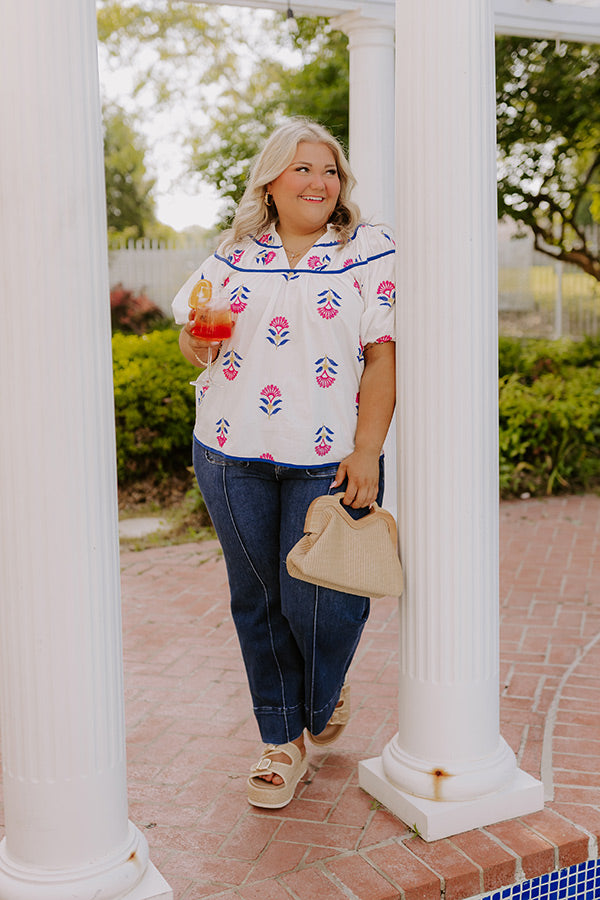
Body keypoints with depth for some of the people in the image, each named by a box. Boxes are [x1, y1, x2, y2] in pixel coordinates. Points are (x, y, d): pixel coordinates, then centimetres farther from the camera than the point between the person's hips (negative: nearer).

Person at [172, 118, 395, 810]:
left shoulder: (370, 252, 3)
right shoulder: (232, 256, 11)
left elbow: (384, 355, -4)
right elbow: (192, 336, 18)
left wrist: (366, 452, -12)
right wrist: (197, 344, -8)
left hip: (330, 458, -2)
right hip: (233, 454, 3)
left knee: (314, 600, -4)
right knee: (257, 600, 8)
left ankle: (324, 701, 31)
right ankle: (282, 742, 26)